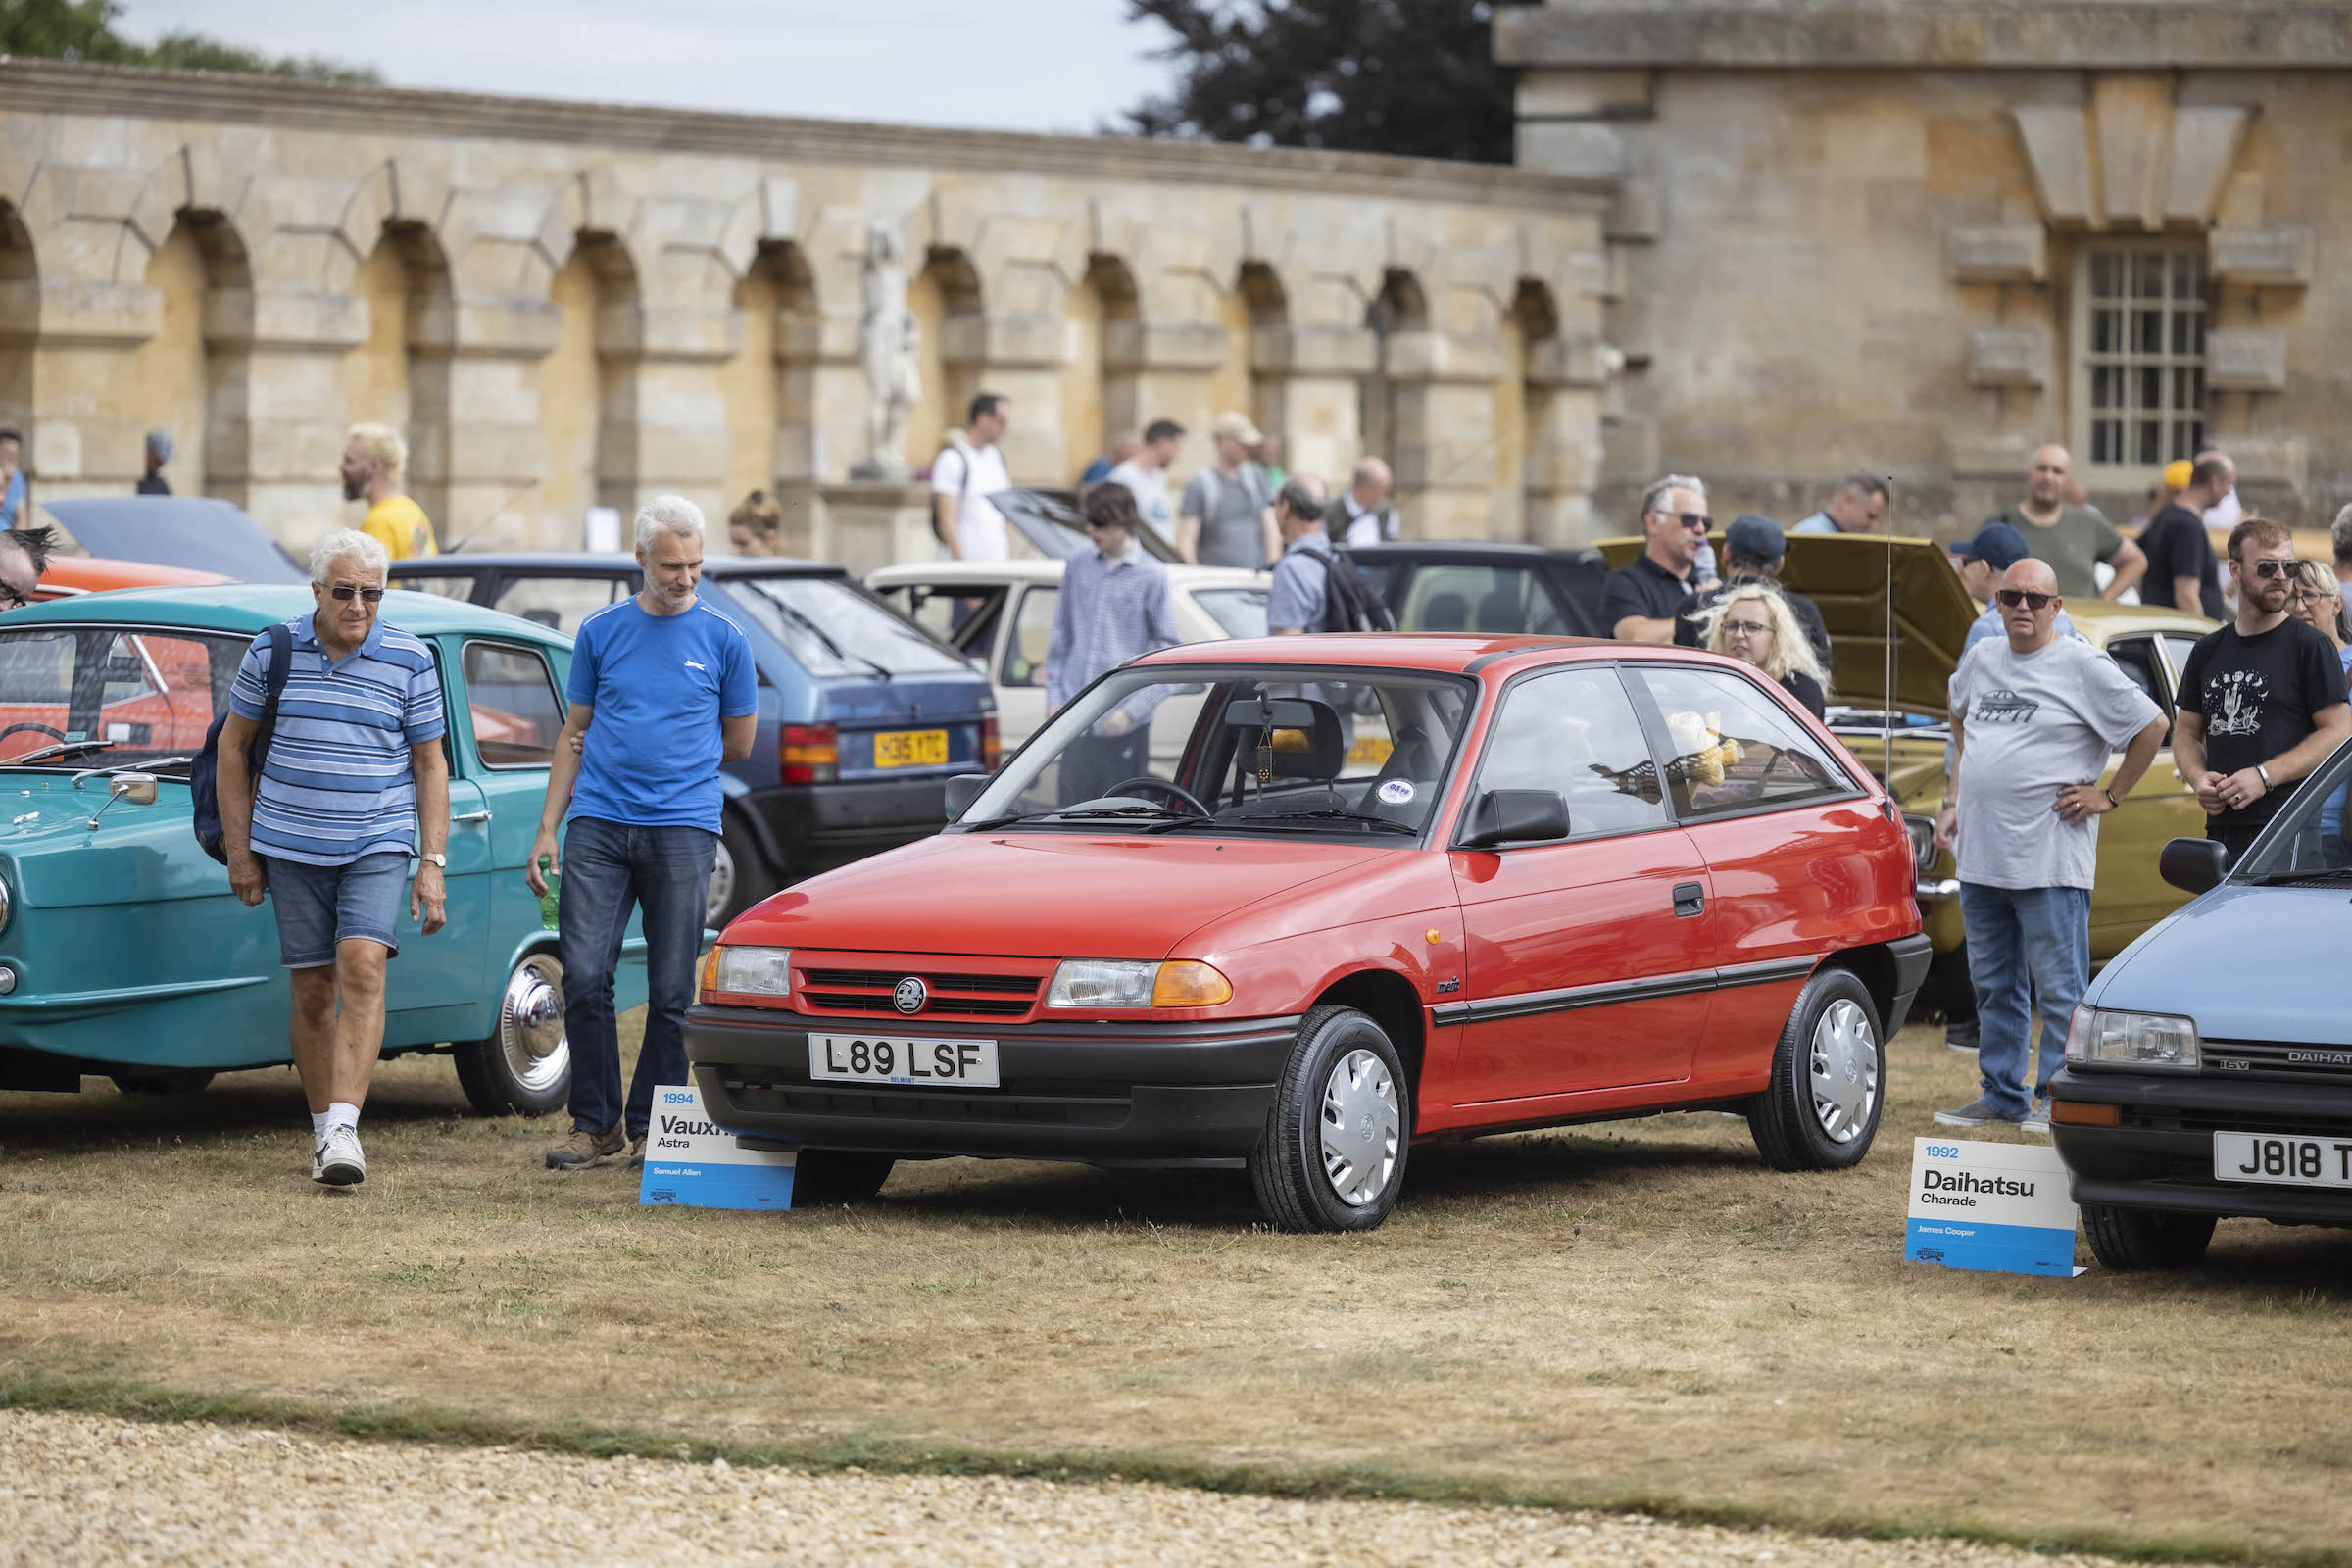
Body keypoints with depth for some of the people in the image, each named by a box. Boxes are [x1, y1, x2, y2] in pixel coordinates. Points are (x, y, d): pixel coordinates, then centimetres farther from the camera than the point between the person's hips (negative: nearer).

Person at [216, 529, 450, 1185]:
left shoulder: (410, 661, -1)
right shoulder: (272, 653, 1)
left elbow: (430, 764, 5)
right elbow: (233, 745, 9)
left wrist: (433, 865, -1)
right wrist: (239, 852, 6)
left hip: (379, 843, -1)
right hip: (291, 847, 1)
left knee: (363, 967, -19)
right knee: (312, 988, 4)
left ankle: (344, 1126, -24)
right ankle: (324, 1131, 16)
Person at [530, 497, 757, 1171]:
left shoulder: (723, 639, 6)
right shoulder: (601, 632, 10)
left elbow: (737, 743, 13)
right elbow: (575, 735, 14)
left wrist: (652, 753, 10)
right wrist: (546, 831, 7)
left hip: (683, 827, -1)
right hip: (597, 824, 1)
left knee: (671, 991, 0)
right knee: (585, 977, -5)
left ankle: (650, 1127, 10)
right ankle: (595, 1125, 4)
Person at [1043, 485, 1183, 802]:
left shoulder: (1150, 576, -4)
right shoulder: (1077, 567, 9)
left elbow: (1169, 648, -4)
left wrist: (1133, 709, -11)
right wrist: (1055, 696, 8)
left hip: (1124, 724, -4)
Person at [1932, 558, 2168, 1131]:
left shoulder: (2083, 667, -7)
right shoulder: (1979, 662, 13)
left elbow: (2152, 726, -6)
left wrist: (2109, 795, -5)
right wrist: (1955, 799, 22)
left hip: (2050, 863, -7)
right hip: (1981, 859, 7)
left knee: (2059, 991, -4)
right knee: (1994, 987, 13)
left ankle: (2058, 1099, 0)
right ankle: (2001, 1095, 21)